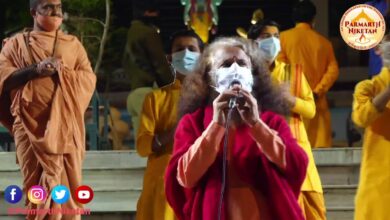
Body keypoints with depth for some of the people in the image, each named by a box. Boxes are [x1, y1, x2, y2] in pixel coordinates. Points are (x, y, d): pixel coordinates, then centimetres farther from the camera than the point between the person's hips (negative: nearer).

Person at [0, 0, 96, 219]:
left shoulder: (73, 44, 17)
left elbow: (89, 79, 9)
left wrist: (62, 71, -8)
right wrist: (35, 70, -13)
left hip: (66, 125, 1)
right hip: (32, 124, -1)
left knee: (68, 182, -5)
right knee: (36, 182, -6)